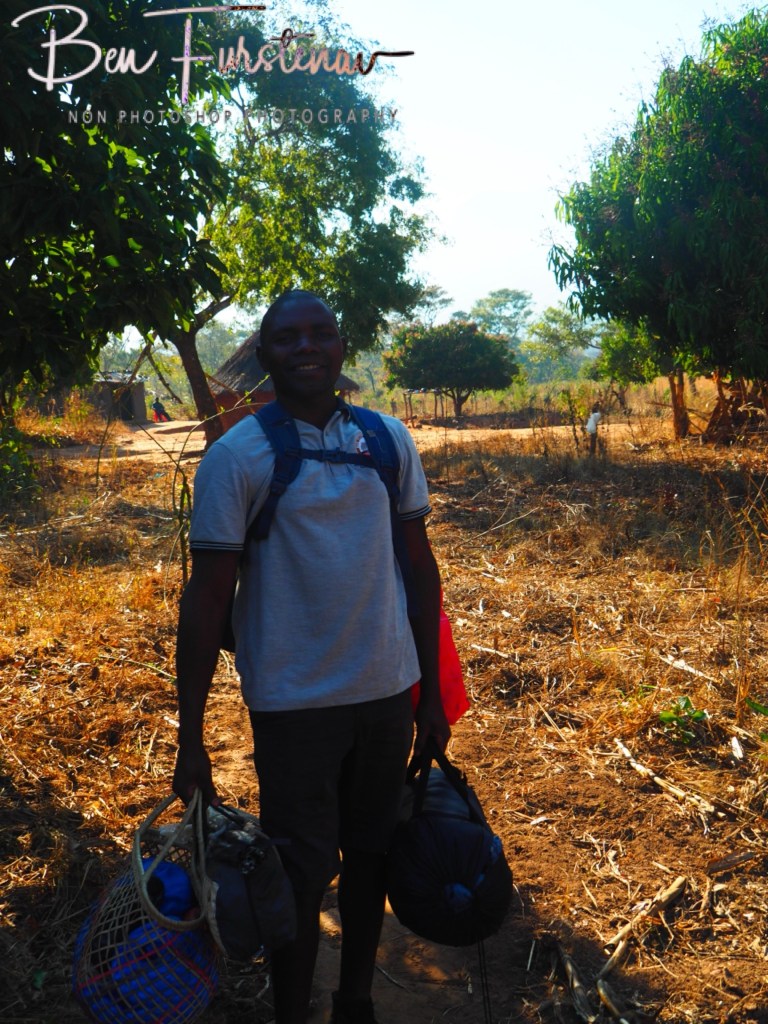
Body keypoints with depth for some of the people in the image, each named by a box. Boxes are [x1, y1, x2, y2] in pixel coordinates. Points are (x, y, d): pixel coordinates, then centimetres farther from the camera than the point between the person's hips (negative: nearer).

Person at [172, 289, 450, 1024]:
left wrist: (432, 690, 8)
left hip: (388, 690, 4)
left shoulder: (389, 439, 2)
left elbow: (418, 565, 7)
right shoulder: (237, 456, -9)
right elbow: (207, 596, -9)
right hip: (294, 704, -4)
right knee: (301, 876, 7)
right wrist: (190, 738, -9)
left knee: (370, 855, 17)